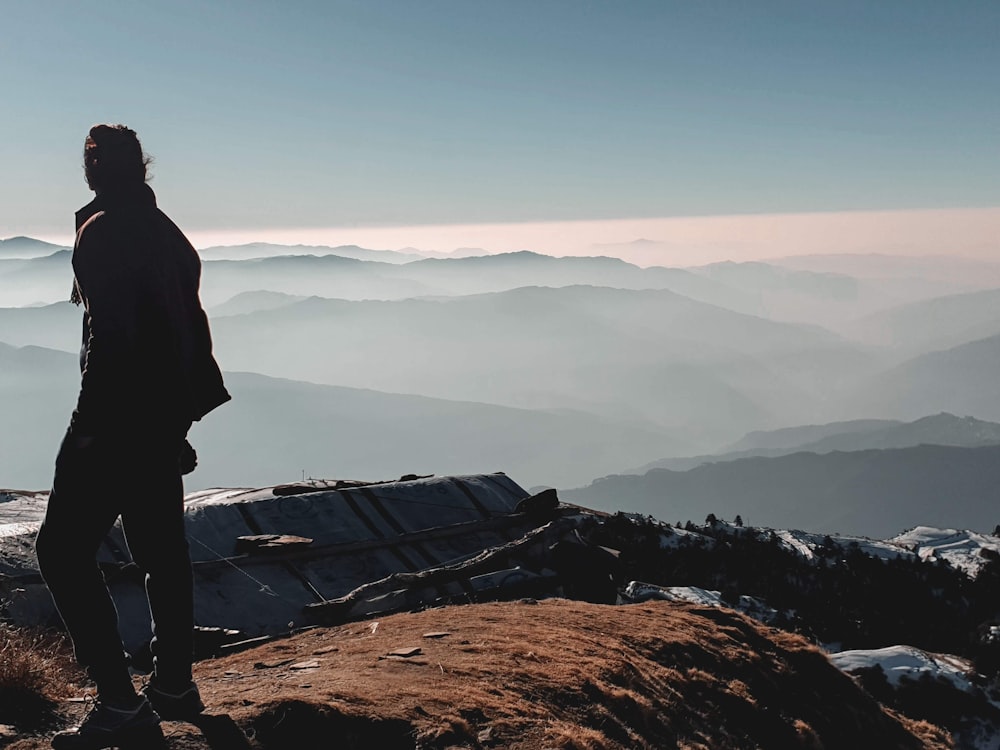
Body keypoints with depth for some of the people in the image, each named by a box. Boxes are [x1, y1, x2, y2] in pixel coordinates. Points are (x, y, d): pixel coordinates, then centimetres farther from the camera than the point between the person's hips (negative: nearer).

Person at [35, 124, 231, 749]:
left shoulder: (101, 231, -14)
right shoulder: (169, 234, 13)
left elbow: (112, 333, -22)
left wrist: (93, 422, -19)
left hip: (118, 417, -9)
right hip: (168, 414, 9)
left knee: (64, 550, -4)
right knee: (162, 547, 17)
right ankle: (175, 687, 26)